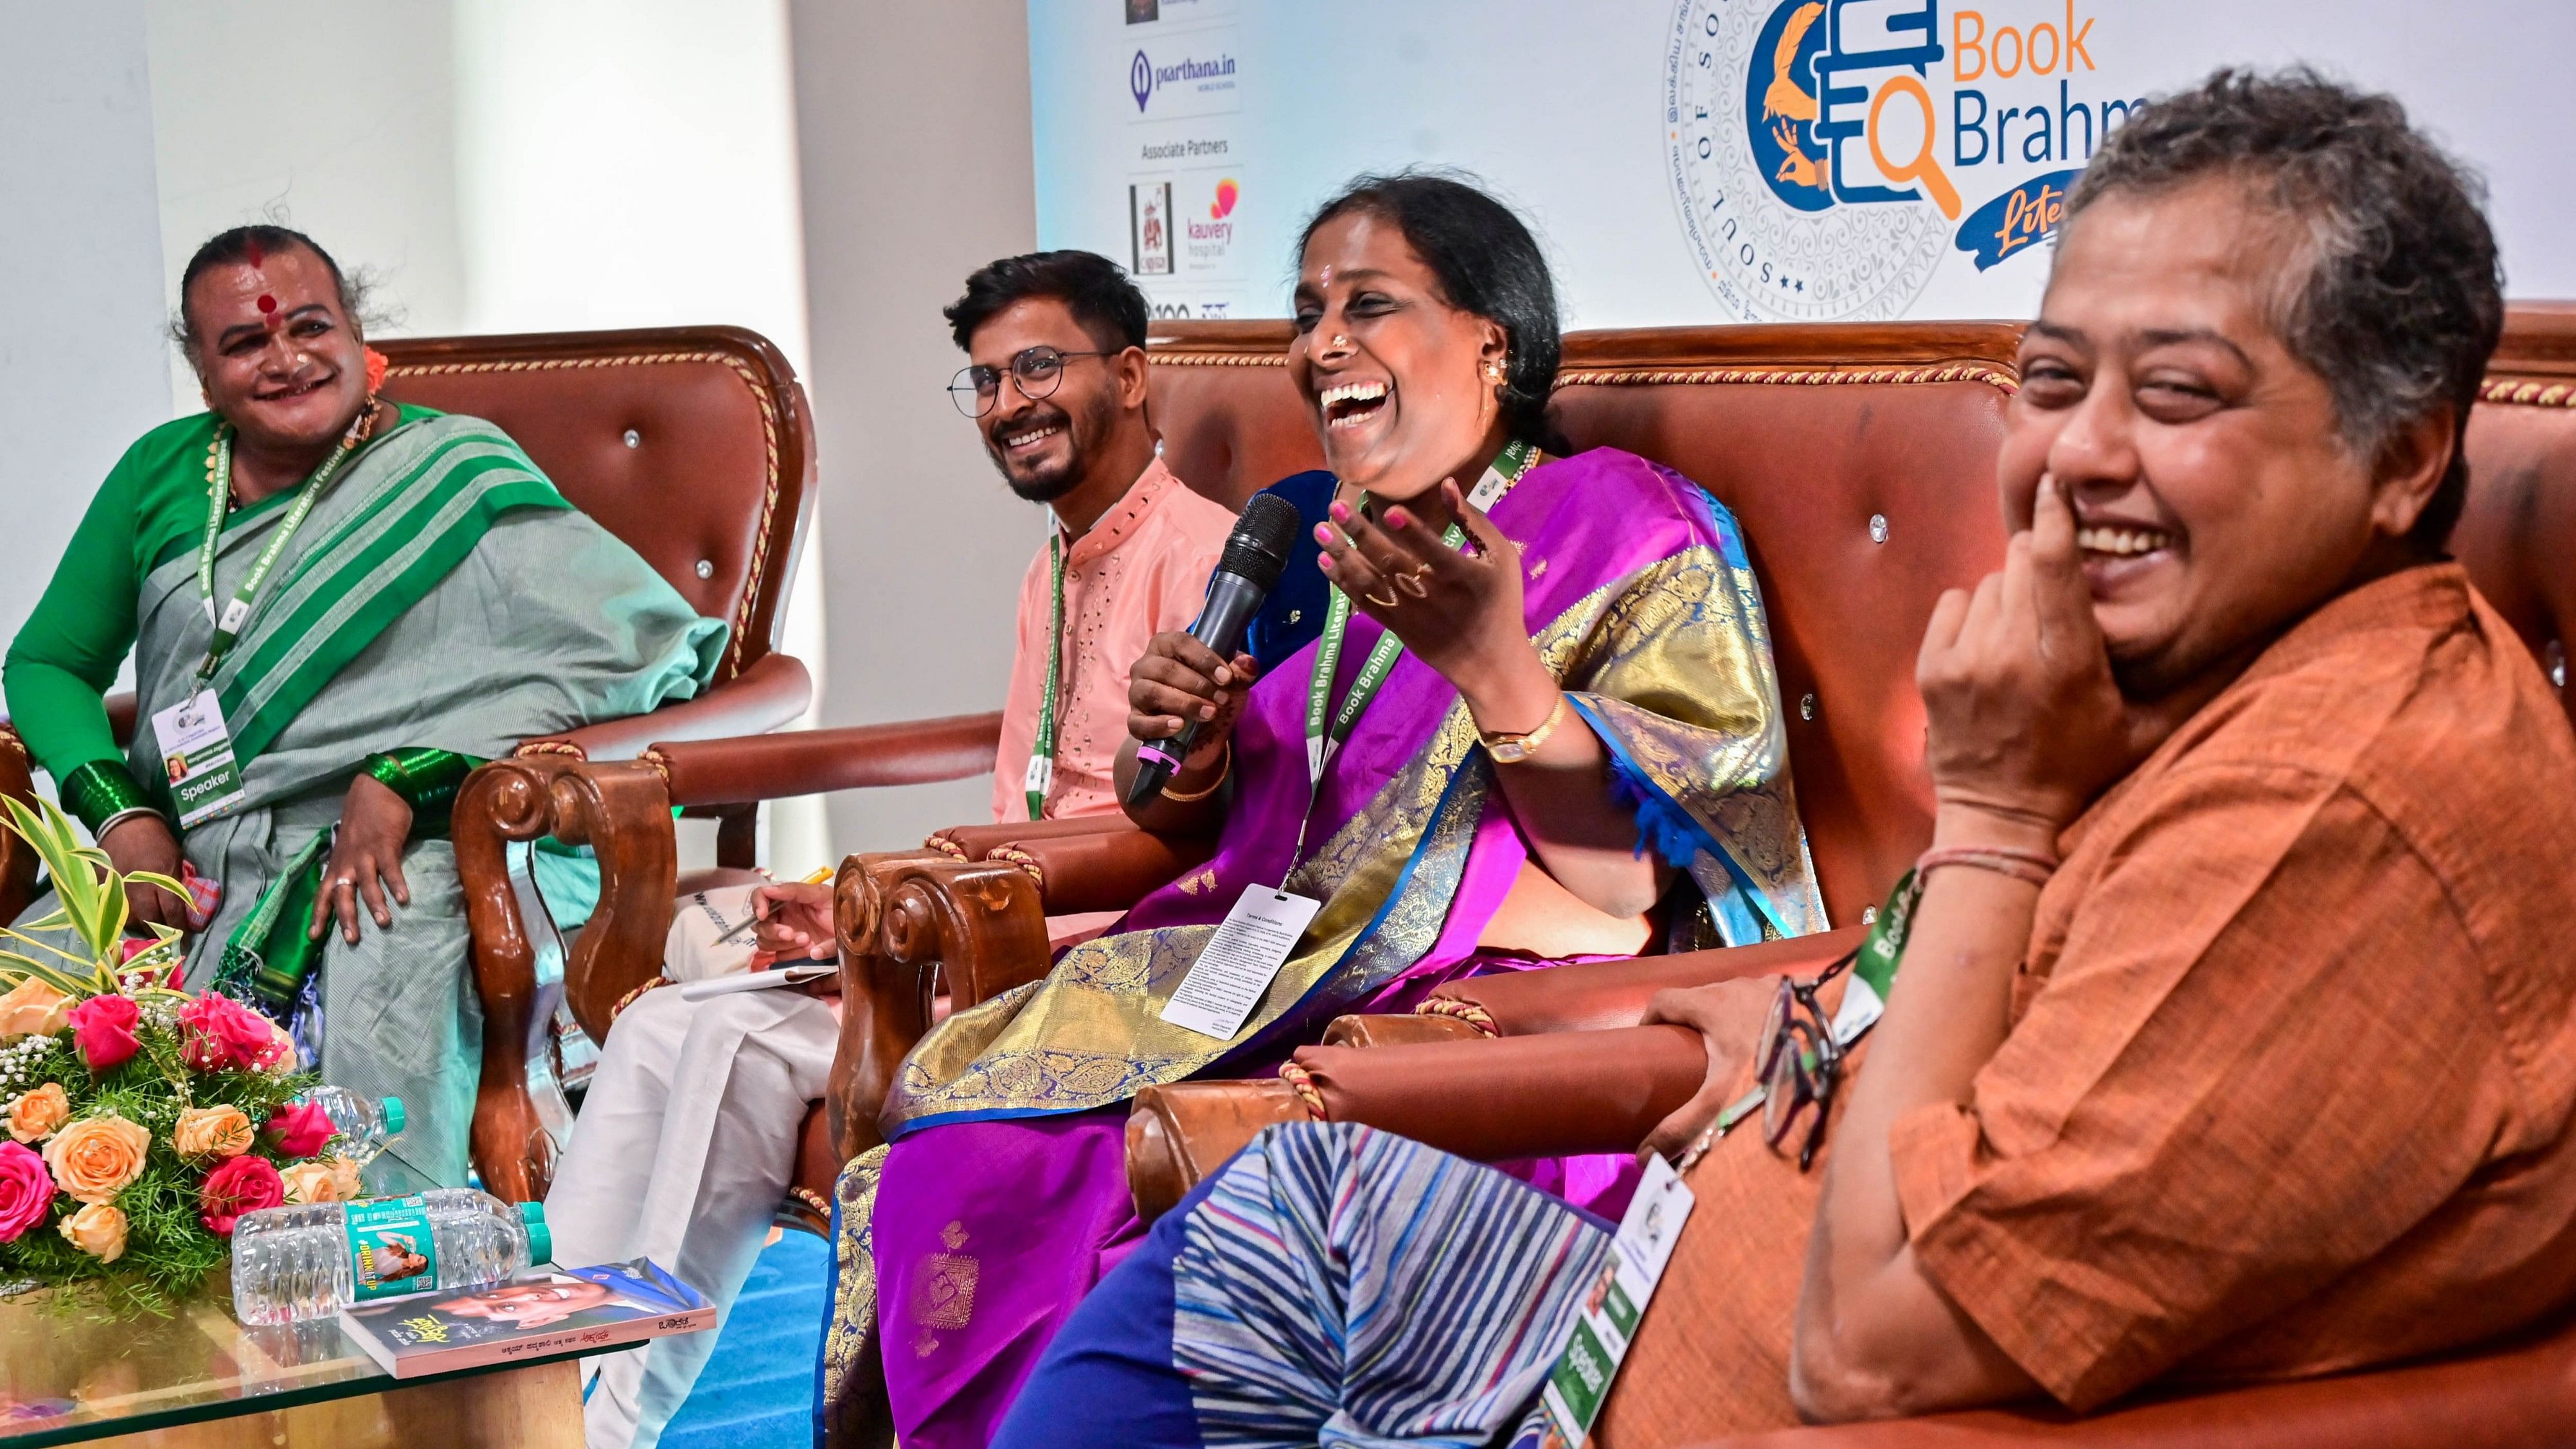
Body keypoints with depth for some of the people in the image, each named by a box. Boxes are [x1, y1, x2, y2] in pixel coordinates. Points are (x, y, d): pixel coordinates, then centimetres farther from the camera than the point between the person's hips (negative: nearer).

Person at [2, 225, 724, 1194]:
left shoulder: (451, 472, 1)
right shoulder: (162, 474, 16)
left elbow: (634, 637, -11)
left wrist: (402, 780, -18)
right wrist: (119, 813, -1)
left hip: (388, 858, -4)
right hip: (179, 861, 5)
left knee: (365, 1040, -34)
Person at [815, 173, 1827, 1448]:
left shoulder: (1630, 536, -5)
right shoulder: (1316, 542, 14)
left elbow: (1627, 888, -16)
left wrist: (1491, 664, -29)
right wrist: (1186, 752, 1)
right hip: (1278, 988, 7)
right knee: (960, 1163, -15)